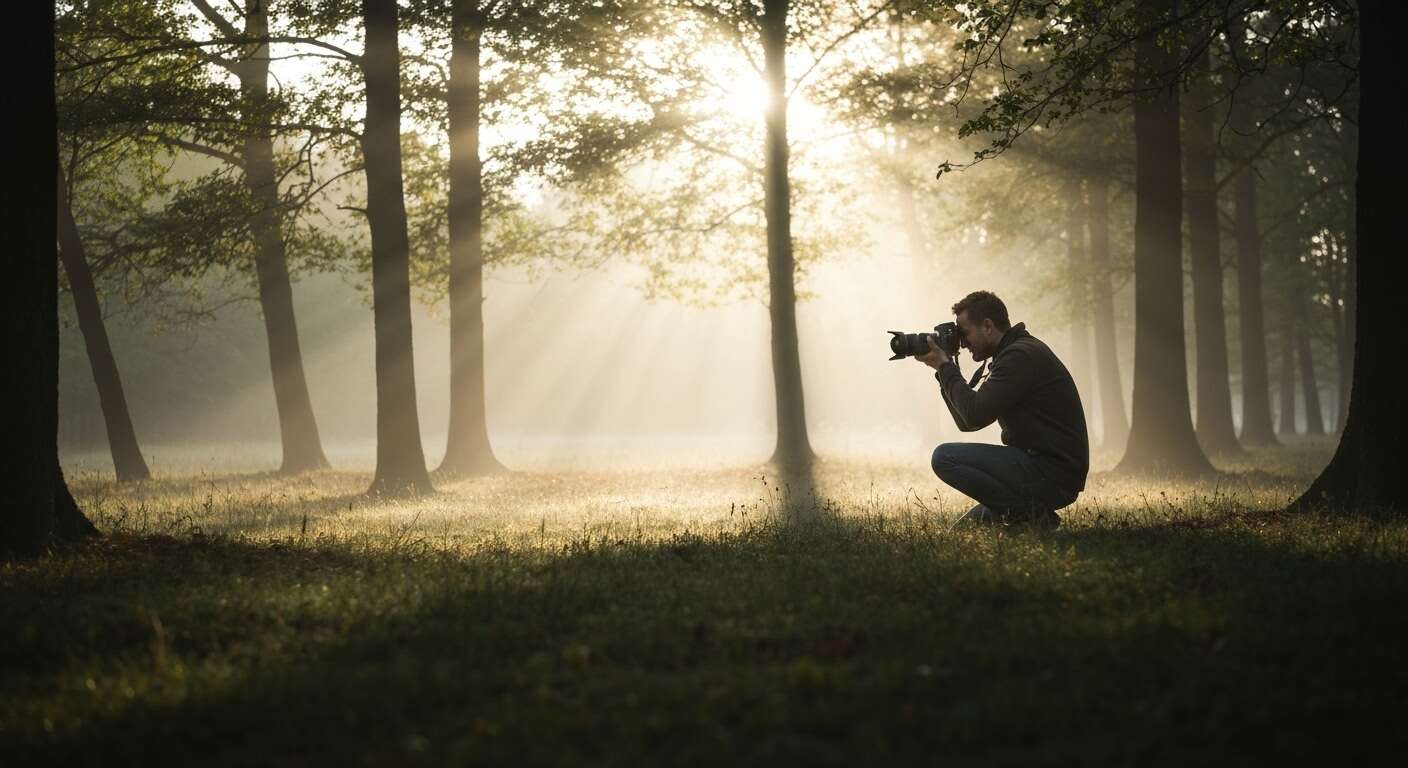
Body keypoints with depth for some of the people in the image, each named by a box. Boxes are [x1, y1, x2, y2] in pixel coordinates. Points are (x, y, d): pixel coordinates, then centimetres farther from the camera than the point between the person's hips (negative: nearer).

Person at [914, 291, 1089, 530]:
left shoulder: (1022, 355, -16)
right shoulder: (1002, 357, 16)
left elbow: (974, 415, -23)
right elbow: (966, 422, 17)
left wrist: (945, 366, -11)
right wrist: (944, 369, 7)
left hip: (1054, 474, -10)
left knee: (945, 457, -17)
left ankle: (1028, 511, -13)